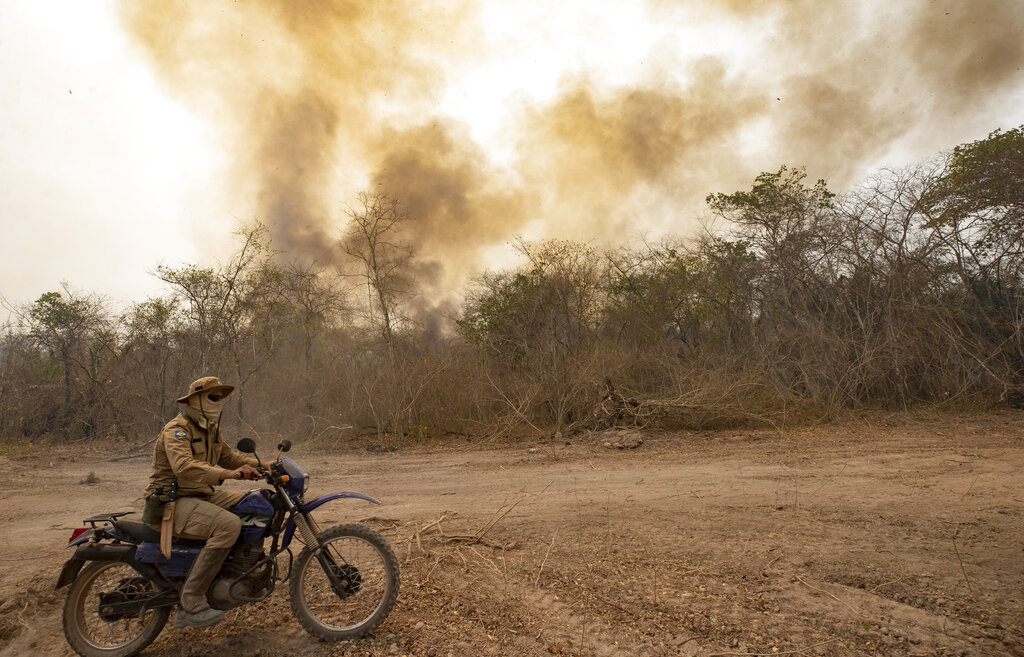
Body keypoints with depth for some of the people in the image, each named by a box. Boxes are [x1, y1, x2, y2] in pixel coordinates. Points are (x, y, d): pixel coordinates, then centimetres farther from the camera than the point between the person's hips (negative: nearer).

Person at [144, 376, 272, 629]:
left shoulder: (210, 429, 15)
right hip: (173, 501, -9)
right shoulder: (177, 430, -15)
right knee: (229, 525, -31)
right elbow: (184, 466, -33)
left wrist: (263, 464, 8)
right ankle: (191, 601, -25)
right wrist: (227, 473, -45)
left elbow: (227, 456, 24)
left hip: (203, 495, 9)